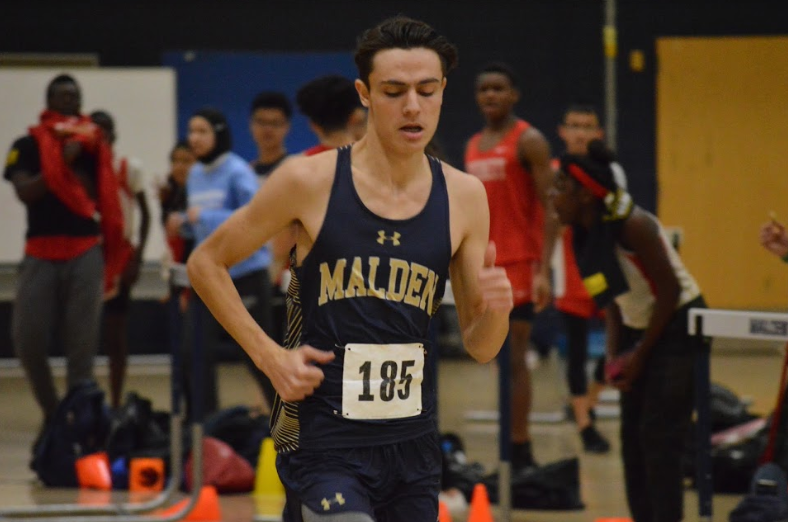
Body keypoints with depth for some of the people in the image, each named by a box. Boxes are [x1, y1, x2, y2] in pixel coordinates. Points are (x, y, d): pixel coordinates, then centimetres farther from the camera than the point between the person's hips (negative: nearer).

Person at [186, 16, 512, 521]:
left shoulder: (463, 196, 3)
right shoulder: (310, 181, -7)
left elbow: (480, 347, 7)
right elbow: (206, 263, 3)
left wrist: (496, 309, -16)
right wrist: (271, 356, -6)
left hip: (413, 442, 5)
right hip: (323, 439, -4)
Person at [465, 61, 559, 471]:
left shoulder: (529, 142, -6)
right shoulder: (473, 146, 15)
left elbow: (549, 209, -11)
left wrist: (544, 270, -19)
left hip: (520, 264, -7)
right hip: (484, 265, 7)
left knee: (513, 357, -8)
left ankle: (519, 450, -6)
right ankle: (515, 448, 9)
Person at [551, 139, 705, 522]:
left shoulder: (631, 225, -25)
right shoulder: (583, 233, -1)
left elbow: (669, 291, -21)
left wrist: (641, 354, -15)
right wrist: (614, 351, -2)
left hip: (678, 326, -8)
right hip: (637, 328, 8)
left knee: (659, 436, -10)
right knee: (632, 434, 8)